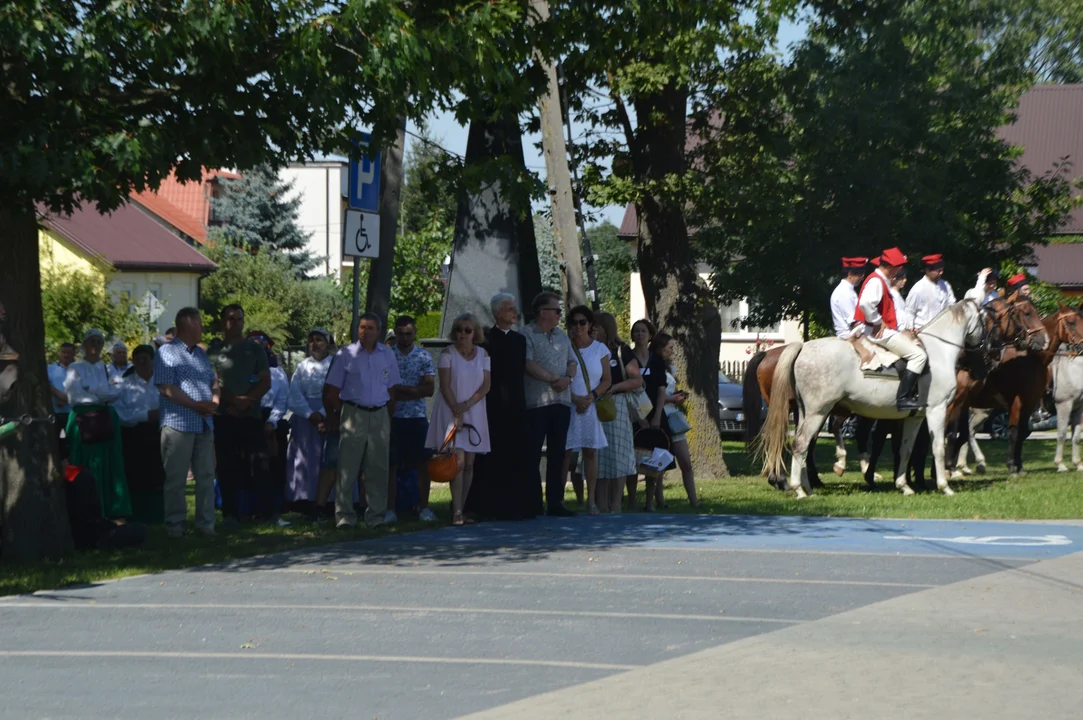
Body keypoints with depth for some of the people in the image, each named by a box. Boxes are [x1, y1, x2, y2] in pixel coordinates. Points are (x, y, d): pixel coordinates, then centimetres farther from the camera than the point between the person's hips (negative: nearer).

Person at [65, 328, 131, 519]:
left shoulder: (107, 368, 13)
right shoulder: (75, 368, 3)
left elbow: (115, 392, 1)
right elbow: (75, 394, -9)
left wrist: (94, 392, -11)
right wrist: (101, 396, -5)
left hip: (106, 421, 3)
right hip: (83, 421, -3)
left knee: (108, 466, 0)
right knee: (85, 469, -4)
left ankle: (111, 511, 1)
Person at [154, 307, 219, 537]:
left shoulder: (201, 354, 19)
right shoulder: (166, 352, -5)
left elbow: (214, 381, 19)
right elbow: (166, 388, -14)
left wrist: (214, 402, -3)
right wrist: (196, 405, -16)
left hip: (204, 423, 7)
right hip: (178, 423, -7)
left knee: (206, 475, 6)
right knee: (176, 477, -2)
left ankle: (206, 522, 11)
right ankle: (174, 524, 4)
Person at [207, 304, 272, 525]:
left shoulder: (254, 349, 9)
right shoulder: (214, 351, 6)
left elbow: (265, 382, 5)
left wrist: (246, 401, -10)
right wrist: (234, 399, -13)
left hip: (251, 415, 0)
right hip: (224, 417, 0)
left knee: (258, 465, -4)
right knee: (228, 467, 1)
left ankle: (266, 512, -3)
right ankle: (230, 513, 5)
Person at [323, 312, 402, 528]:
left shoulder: (387, 355, 9)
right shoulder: (345, 355, 1)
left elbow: (392, 388, 13)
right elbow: (331, 391, 2)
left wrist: (390, 417, 8)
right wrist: (334, 418, -1)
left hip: (380, 415, 3)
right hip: (353, 413, -3)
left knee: (378, 468, 4)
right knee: (348, 468, -5)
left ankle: (376, 516, 11)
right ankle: (344, 516, -1)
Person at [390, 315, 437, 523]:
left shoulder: (424, 356, 6)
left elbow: (429, 389, -1)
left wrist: (399, 390, -9)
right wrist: (413, 391, -8)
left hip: (418, 417, 1)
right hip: (392, 417, -1)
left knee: (422, 463, 1)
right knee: (391, 464, -1)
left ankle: (424, 508, 10)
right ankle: (390, 509, 3)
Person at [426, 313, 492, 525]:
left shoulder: (483, 354, 7)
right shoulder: (448, 354, -2)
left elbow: (486, 386, 2)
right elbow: (445, 386, -7)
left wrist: (467, 404, -12)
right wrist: (457, 412, -15)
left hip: (474, 413, 4)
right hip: (451, 411, -4)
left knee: (469, 463, 4)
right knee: (459, 461, -14)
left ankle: (461, 508, 13)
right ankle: (457, 512, -16)